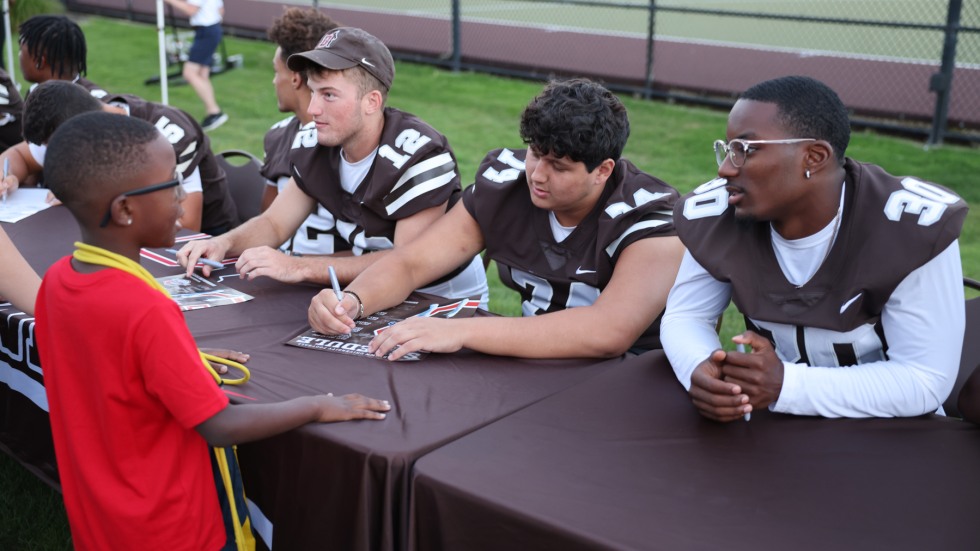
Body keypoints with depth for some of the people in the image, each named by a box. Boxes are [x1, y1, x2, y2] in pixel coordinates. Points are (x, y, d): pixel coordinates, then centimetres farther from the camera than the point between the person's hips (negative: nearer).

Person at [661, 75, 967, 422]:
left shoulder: (914, 228, -22)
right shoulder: (718, 216, -13)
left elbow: (925, 380, -21)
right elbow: (684, 316, -3)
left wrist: (786, 386, -31)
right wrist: (701, 371, -25)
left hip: (886, 430, -2)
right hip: (771, 422, 3)